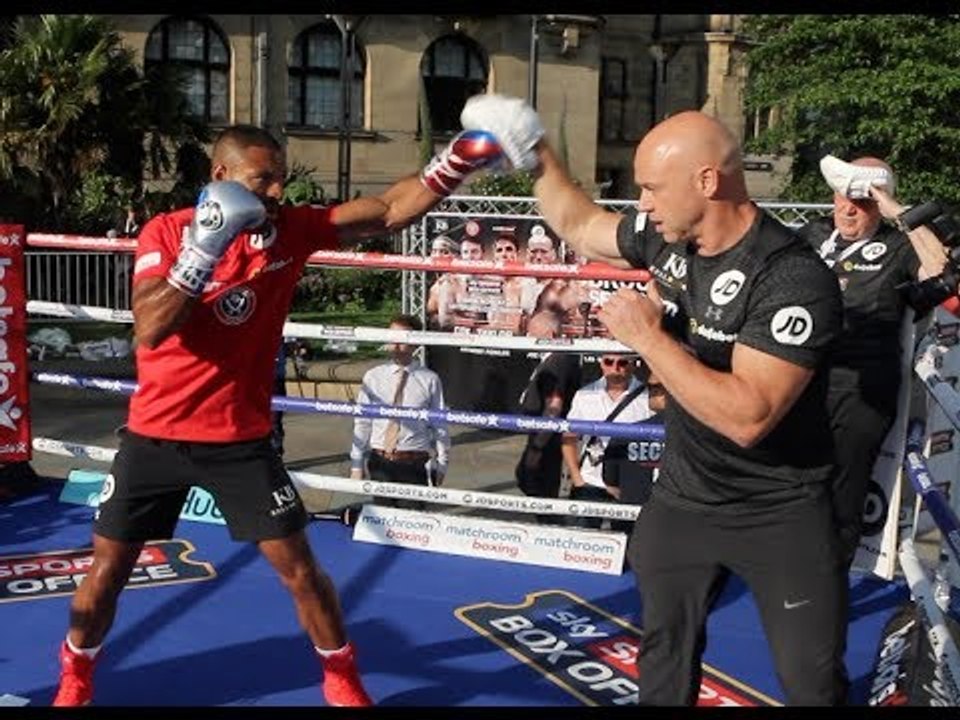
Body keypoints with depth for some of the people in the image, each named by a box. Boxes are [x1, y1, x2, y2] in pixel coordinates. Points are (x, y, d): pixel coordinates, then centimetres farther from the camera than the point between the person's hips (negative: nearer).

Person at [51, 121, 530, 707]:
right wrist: (205, 251, -30)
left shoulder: (292, 229, -6)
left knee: (299, 568, 2)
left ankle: (343, 680, 23)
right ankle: (76, 677, 36)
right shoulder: (165, 232, -10)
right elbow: (150, 329, -23)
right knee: (108, 571, 10)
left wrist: (452, 167, -25)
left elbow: (389, 213, -11)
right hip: (155, 435, 0)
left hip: (240, 439, 1)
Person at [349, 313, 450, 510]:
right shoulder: (373, 377, 4)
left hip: (415, 464, -2)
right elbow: (362, 424, 8)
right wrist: (356, 465, 8)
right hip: (380, 463, 2)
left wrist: (441, 464, 4)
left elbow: (440, 427, 3)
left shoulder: (429, 380, -2)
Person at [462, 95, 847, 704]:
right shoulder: (667, 238, -7)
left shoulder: (795, 280, -27)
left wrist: (647, 336, -29)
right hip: (683, 494, 6)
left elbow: (747, 417, -34)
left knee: (814, 686, 3)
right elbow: (579, 226, 14)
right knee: (664, 660, 21)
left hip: (780, 513, -6)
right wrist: (538, 155, 7)